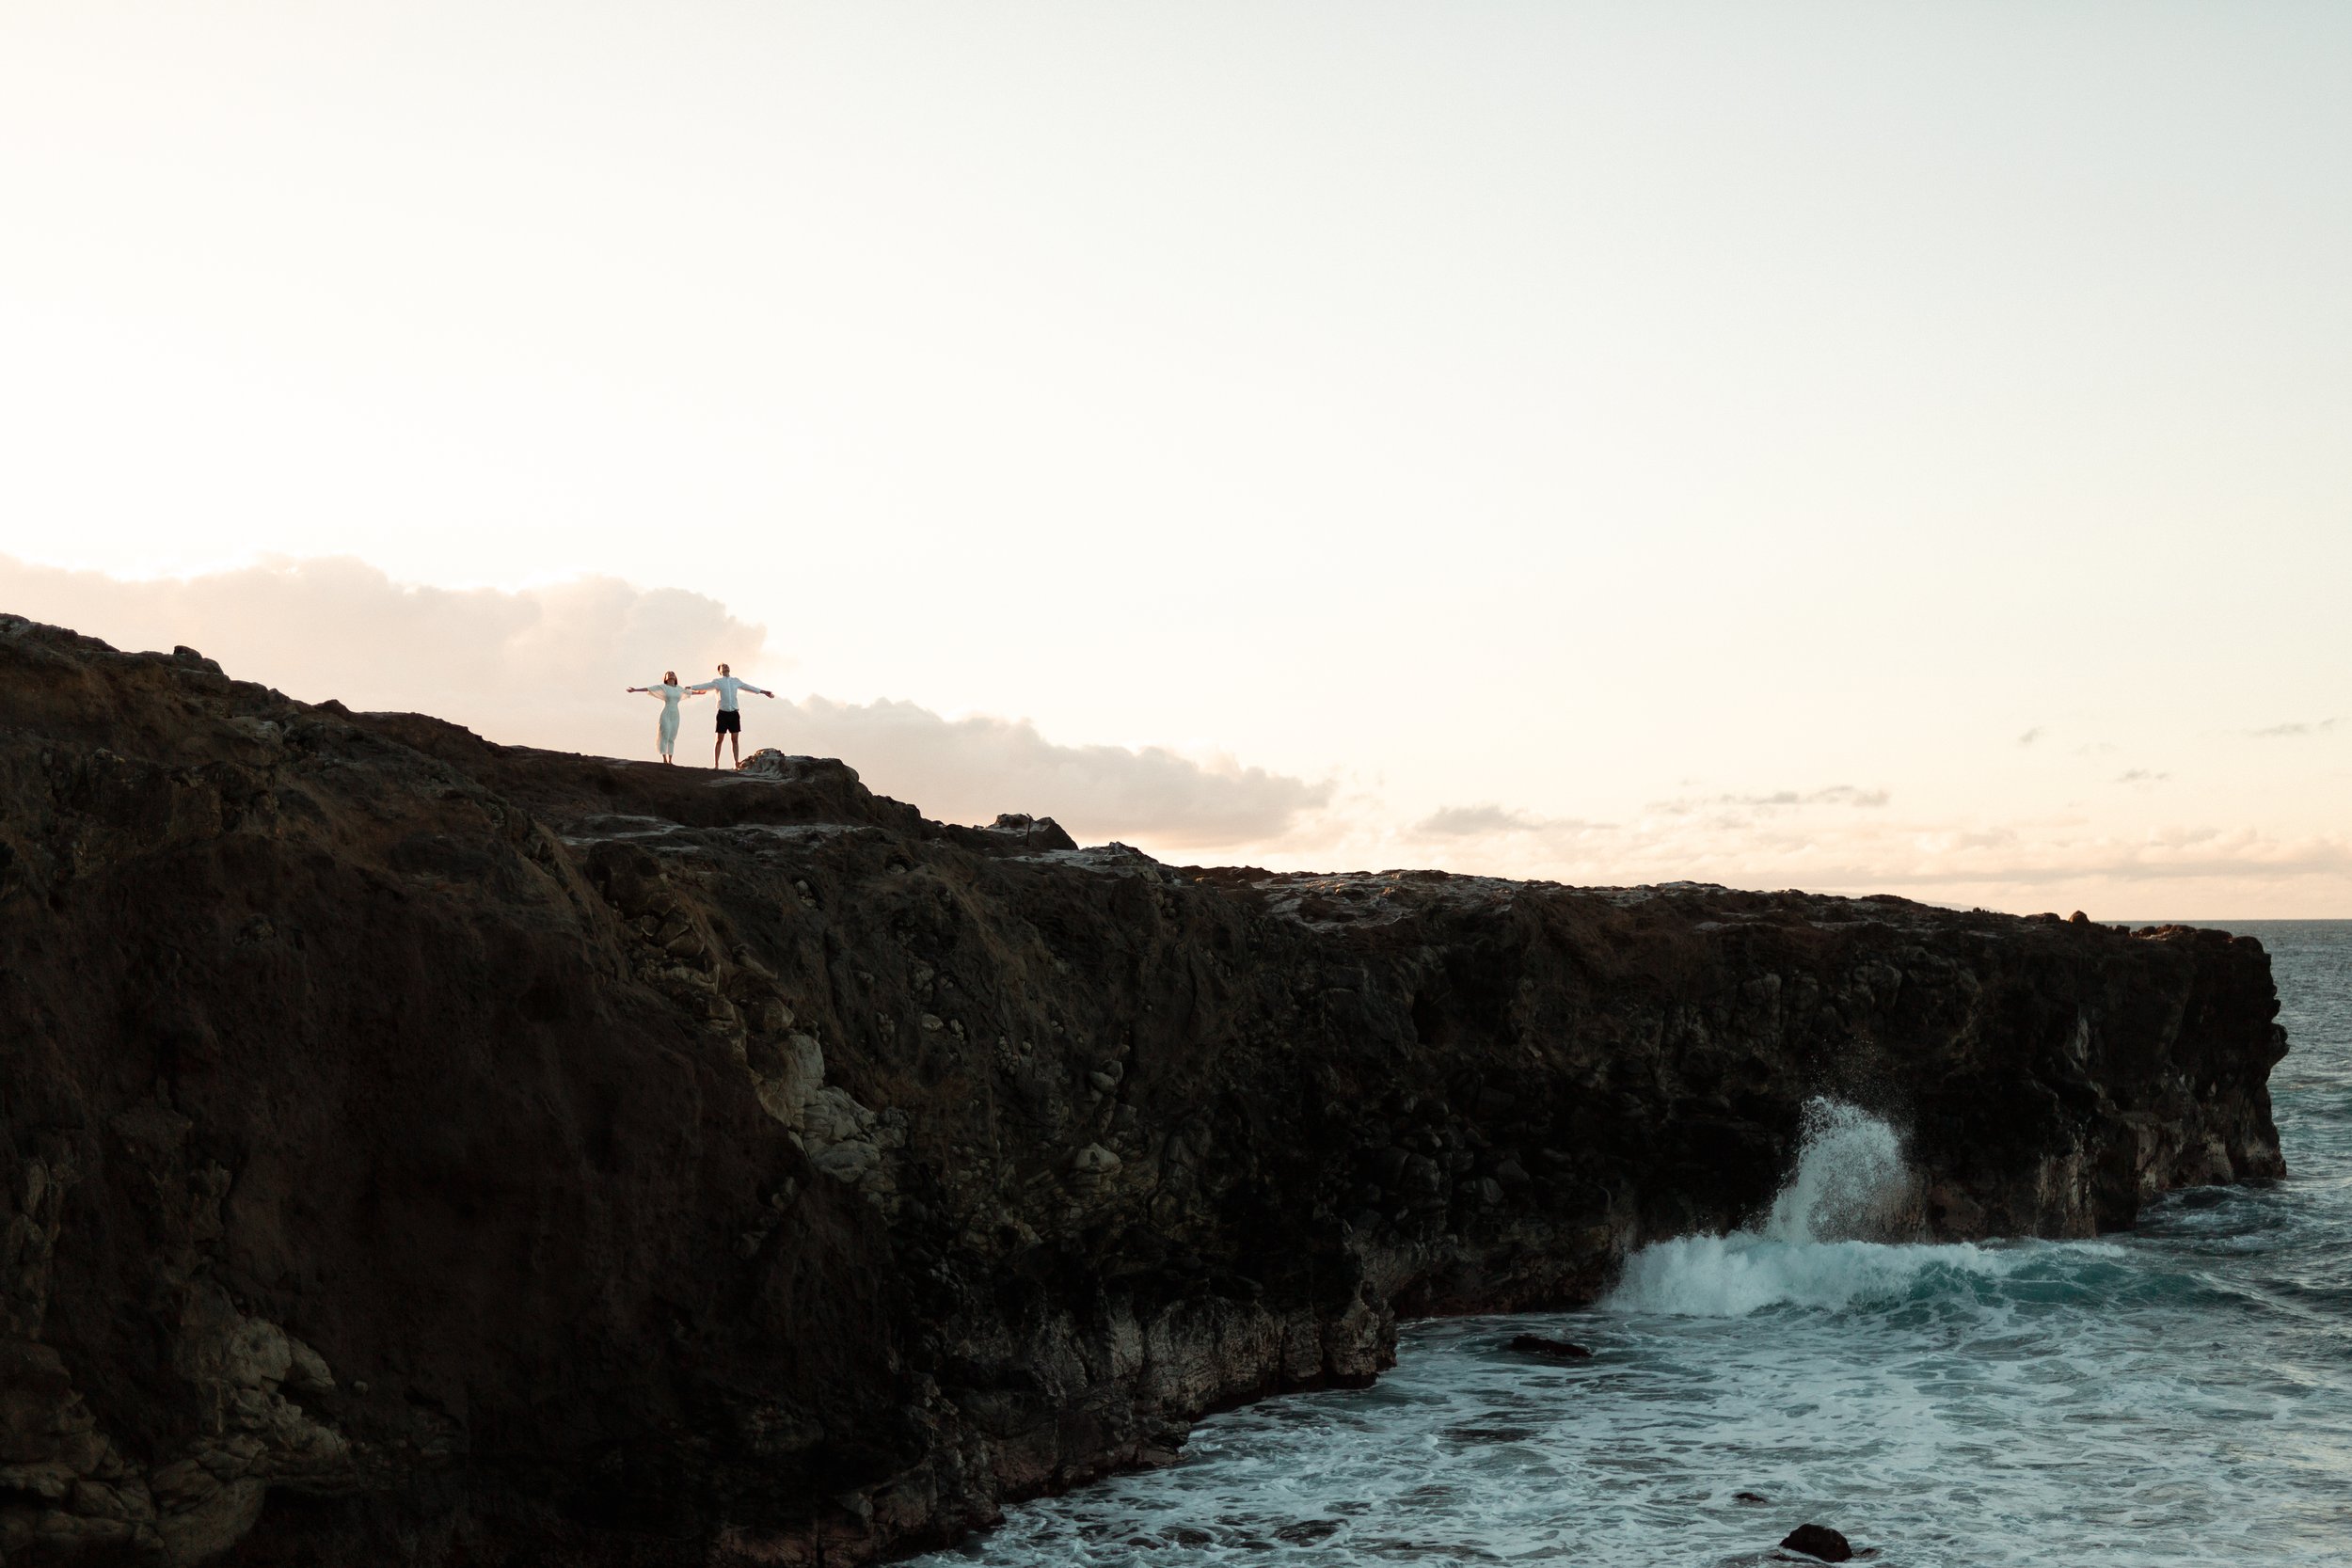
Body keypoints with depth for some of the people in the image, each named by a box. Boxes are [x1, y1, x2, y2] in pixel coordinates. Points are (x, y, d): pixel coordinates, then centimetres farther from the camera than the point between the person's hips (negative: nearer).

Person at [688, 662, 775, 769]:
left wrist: (763, 691, 33)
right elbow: (704, 686, -3)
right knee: (719, 740, -1)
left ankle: (737, 763, 7)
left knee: (735, 739, 3)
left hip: (734, 713, 3)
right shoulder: (717, 682, 4)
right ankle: (715, 764, 2)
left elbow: (748, 687, 25)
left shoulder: (735, 681, 15)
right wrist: (690, 688, -14)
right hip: (723, 713, -3)